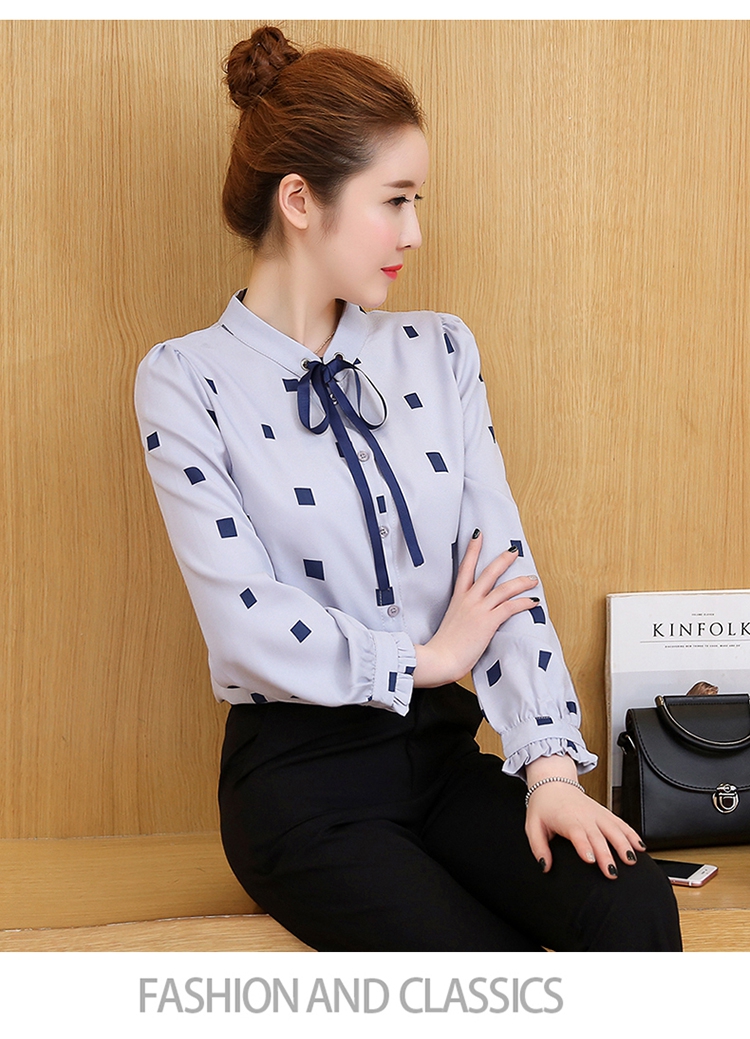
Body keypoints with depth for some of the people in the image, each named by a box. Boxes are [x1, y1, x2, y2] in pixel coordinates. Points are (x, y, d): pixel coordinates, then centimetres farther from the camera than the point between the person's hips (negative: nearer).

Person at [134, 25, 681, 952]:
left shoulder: (438, 352, 8)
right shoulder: (186, 381, -5)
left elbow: (503, 563, -1)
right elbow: (248, 627, -13)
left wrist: (549, 763, -12)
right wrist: (429, 658, -4)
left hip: (442, 748, 4)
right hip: (300, 772, -4)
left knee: (635, 908, -21)